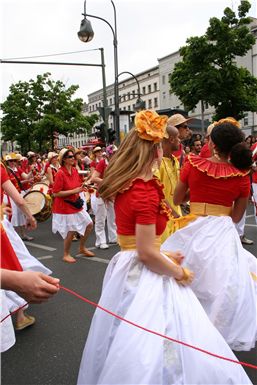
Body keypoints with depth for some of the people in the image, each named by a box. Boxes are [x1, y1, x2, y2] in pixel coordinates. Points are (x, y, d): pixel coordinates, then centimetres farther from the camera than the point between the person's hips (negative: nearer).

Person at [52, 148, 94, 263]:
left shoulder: (75, 170, 4)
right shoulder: (60, 173, -19)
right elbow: (55, 193, -22)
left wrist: (81, 188, -1)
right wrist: (73, 191, -23)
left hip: (76, 204, 8)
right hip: (65, 207, -8)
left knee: (89, 224, 10)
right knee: (71, 232, -4)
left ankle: (82, 248, 31)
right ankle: (66, 255, 21)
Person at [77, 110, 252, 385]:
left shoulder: (125, 185, 3)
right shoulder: (146, 192, -24)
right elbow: (146, 253, -23)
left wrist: (164, 256, 15)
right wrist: (179, 273, -8)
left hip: (127, 266, 9)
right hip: (144, 275, -9)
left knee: (126, 337, 24)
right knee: (149, 344, 7)